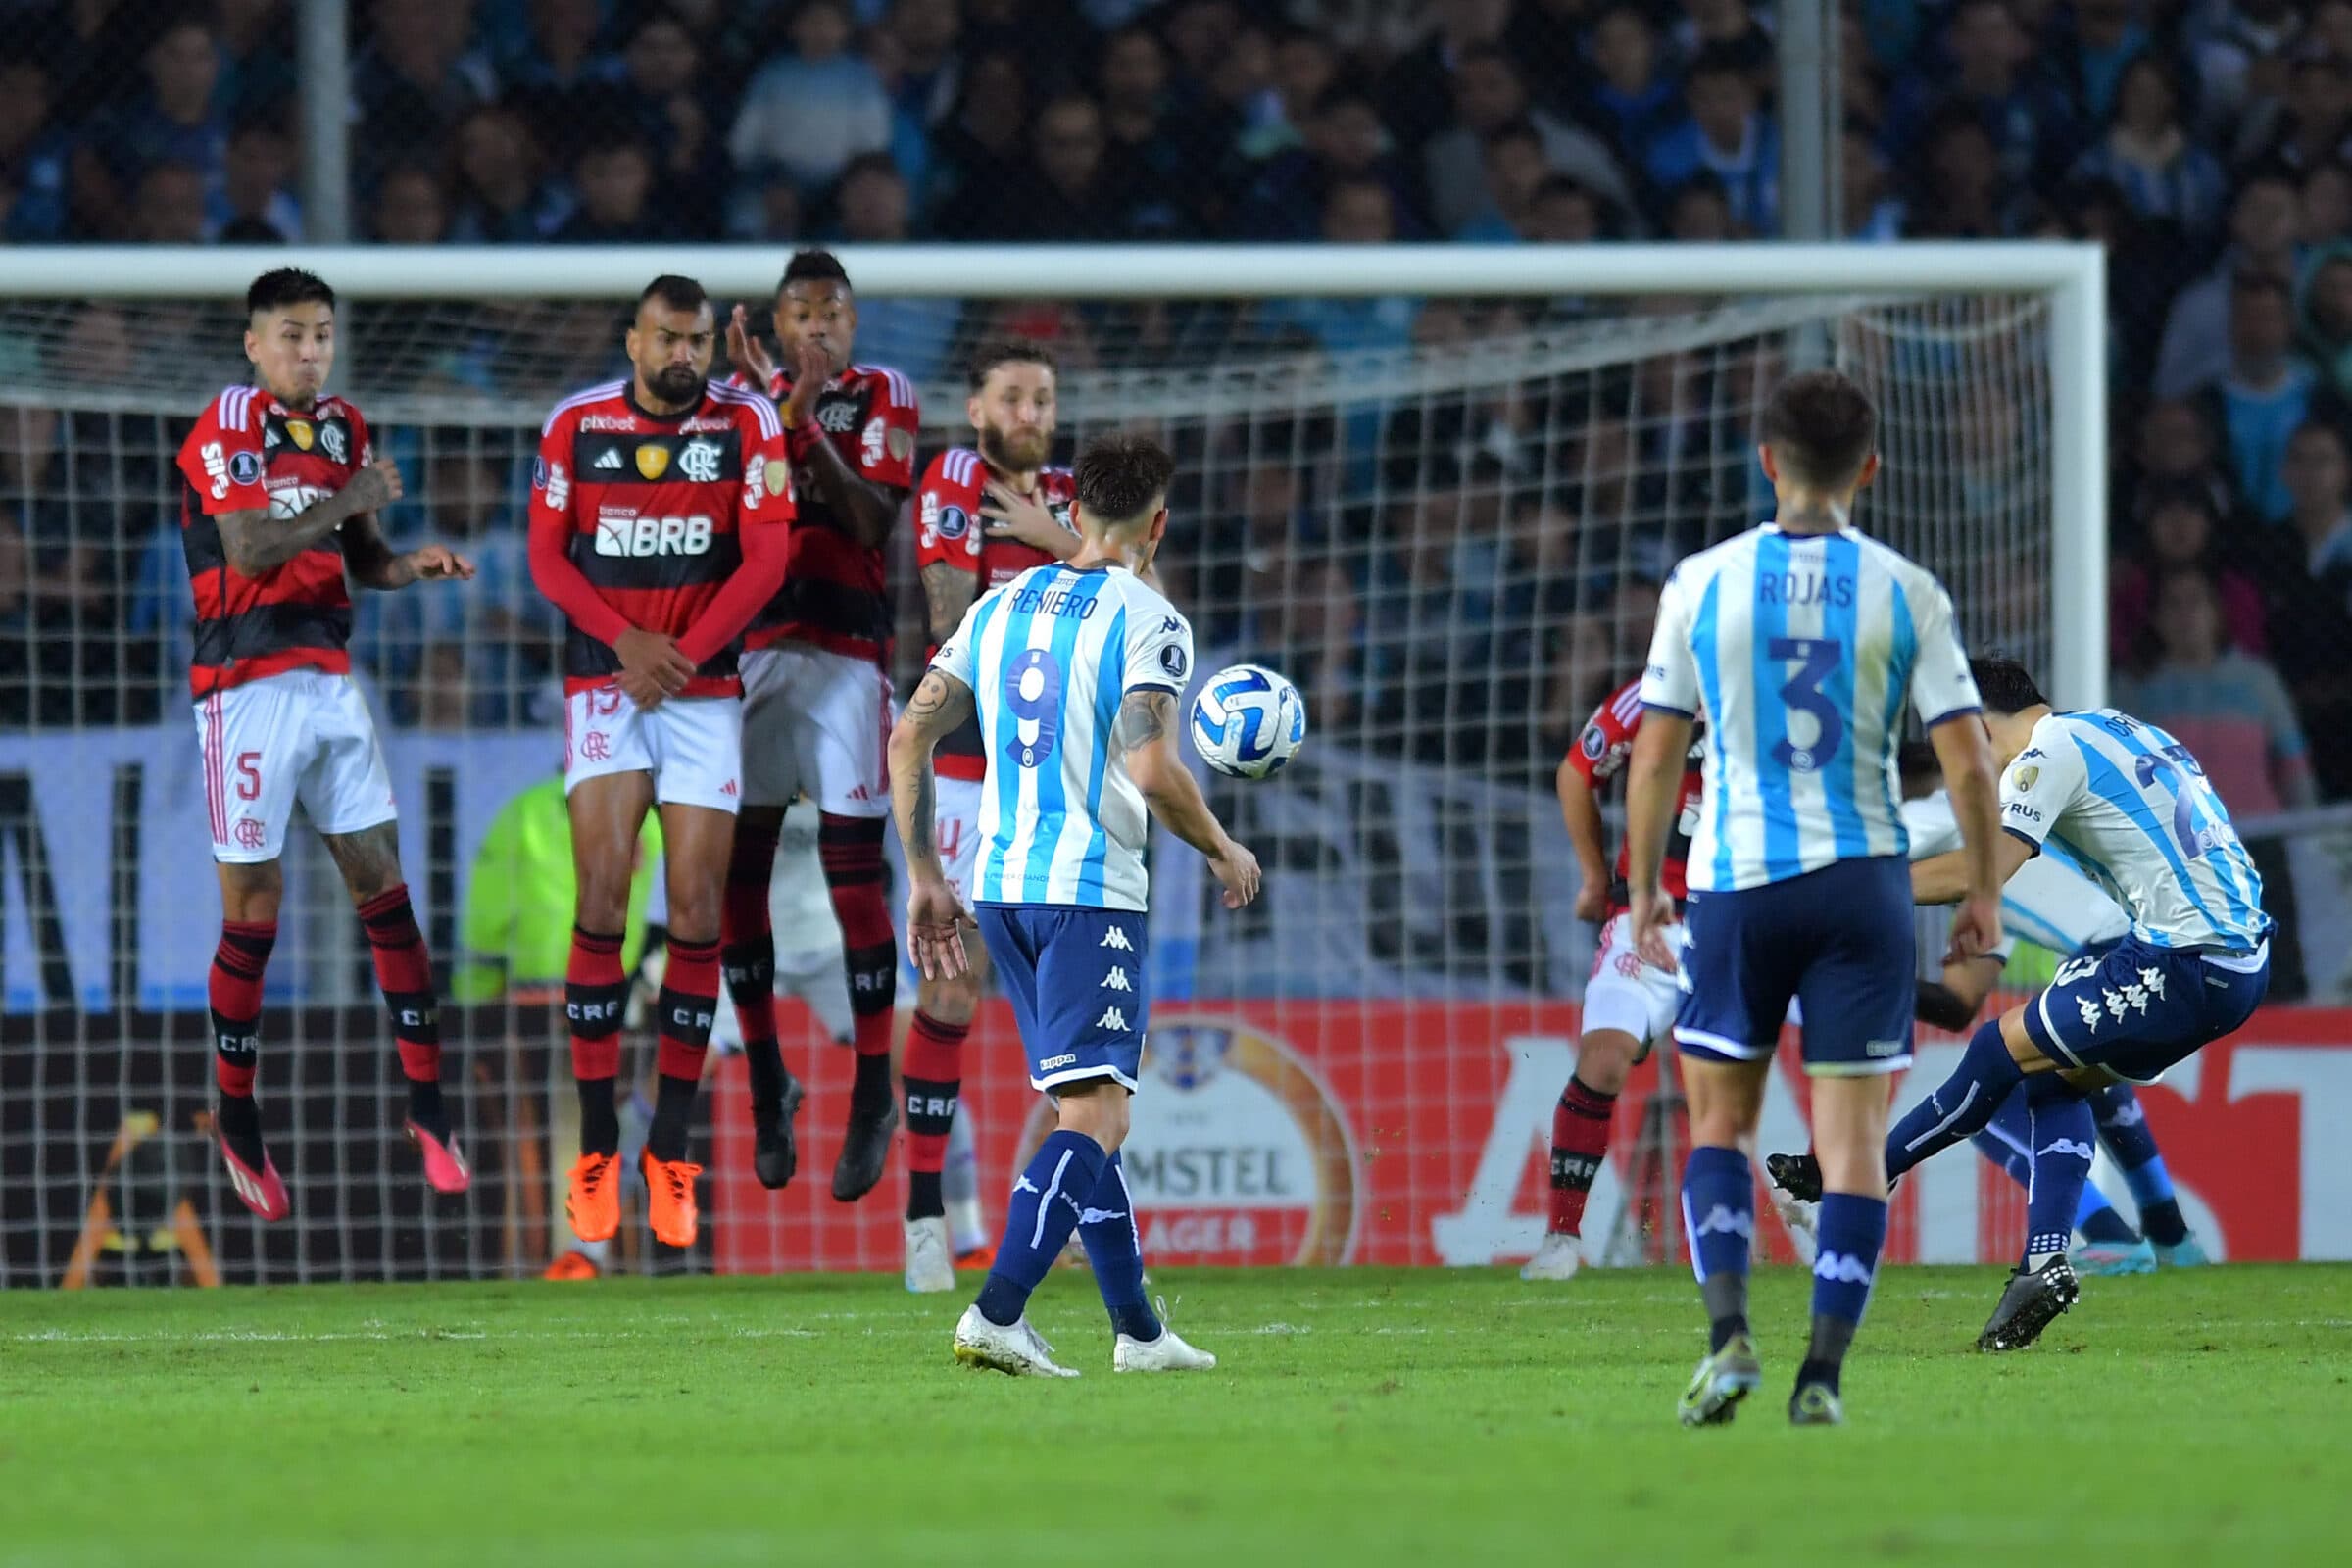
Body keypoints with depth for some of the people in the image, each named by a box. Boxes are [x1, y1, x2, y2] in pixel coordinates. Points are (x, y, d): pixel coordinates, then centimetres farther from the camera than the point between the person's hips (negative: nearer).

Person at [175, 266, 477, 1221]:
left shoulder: (343, 428, 14)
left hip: (329, 679, 6)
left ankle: (427, 1107, 3)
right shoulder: (229, 425, -8)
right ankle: (237, 1120, 11)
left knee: (382, 886, 1)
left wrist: (414, 564, -1)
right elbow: (248, 549, -19)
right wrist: (343, 504, -24)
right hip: (248, 684, -6)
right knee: (253, 911, -2)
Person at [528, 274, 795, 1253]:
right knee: (602, 897, -10)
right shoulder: (576, 426, 2)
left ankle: (671, 1147, 5)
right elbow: (547, 556, 2)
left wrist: (683, 653, -13)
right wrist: (623, 640, -12)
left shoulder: (746, 424, -1)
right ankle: (597, 1145, -6)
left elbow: (764, 559, -5)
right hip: (603, 684, 0)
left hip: (704, 689, 0)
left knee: (697, 911, -3)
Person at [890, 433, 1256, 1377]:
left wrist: (925, 878, 15)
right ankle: (997, 1314, -25)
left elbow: (910, 738, 10)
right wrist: (1224, 854, -1)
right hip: (1093, 891, -7)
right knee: (1094, 1116, -9)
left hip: (1001, 887, 7)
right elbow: (1152, 770, -18)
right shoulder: (1145, 618, -7)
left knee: (1087, 1109, 16)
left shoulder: (1000, 605, 13)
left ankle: (1138, 1330, 19)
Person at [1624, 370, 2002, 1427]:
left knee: (1720, 1120, 14)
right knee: (1853, 1137, 3)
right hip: (1863, 883, 0)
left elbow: (1653, 756, 1)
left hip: (1736, 882, 0)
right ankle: (1823, 1372, -5)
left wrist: (1643, 888, 13)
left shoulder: (1702, 584, -1)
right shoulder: (1905, 594, -1)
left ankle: (1728, 1333, -5)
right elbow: (1967, 759, -2)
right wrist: (1983, 894, 10)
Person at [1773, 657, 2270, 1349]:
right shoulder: (2116, 728, 20)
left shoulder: (2049, 753, -7)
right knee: (2055, 1075, 16)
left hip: (2186, 966, -9)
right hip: (2243, 960, 9)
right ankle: (2045, 1264, 7)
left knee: (2002, 1048, 3)